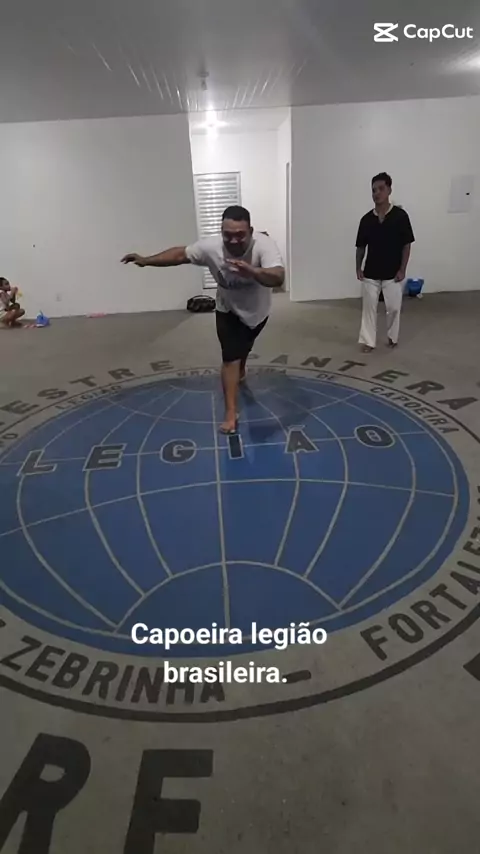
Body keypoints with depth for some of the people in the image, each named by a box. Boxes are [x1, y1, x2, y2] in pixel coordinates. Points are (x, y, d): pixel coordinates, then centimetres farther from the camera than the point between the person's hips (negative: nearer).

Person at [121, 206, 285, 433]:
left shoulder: (264, 245, -36)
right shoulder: (210, 246, -28)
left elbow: (278, 278, -52)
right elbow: (180, 254, -13)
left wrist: (252, 271, -71)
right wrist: (146, 260, -17)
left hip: (257, 310, 1)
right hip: (228, 311, 0)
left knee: (244, 347, 27)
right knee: (230, 358, -11)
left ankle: (240, 371, 61)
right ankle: (231, 412, -3)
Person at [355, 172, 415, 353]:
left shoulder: (400, 215, -7)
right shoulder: (366, 219, 0)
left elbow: (406, 245, -5)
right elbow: (361, 246, 7)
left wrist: (402, 269, -10)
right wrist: (358, 268, -1)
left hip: (393, 273, -2)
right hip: (371, 273, 2)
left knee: (394, 307, 7)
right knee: (369, 307, 4)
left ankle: (393, 337, 28)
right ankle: (368, 341, 14)